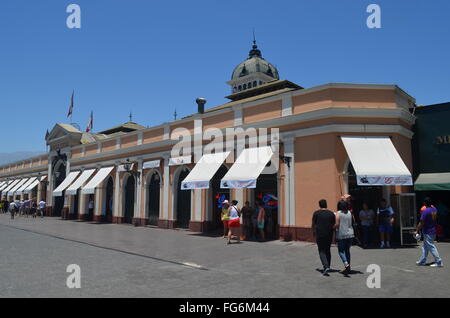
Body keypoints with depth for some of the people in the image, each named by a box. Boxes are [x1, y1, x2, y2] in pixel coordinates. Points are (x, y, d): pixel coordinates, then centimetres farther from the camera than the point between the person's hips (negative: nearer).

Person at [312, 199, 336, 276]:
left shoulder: (316, 213, -4)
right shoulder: (331, 213, 3)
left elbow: (313, 224, 1)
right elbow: (334, 225, 4)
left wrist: (313, 232, 17)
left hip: (319, 235, -3)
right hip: (329, 235, 3)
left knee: (322, 251, 2)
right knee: (328, 251, 16)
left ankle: (326, 266, -16)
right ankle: (327, 267, 22)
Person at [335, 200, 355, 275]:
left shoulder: (338, 213, -9)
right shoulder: (349, 213, 6)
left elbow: (337, 224, -14)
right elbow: (351, 223, 10)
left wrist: (333, 227, 5)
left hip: (341, 235, -5)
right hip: (350, 234, 5)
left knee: (341, 251, 3)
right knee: (347, 250, 15)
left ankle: (346, 264, -18)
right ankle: (348, 267, 17)